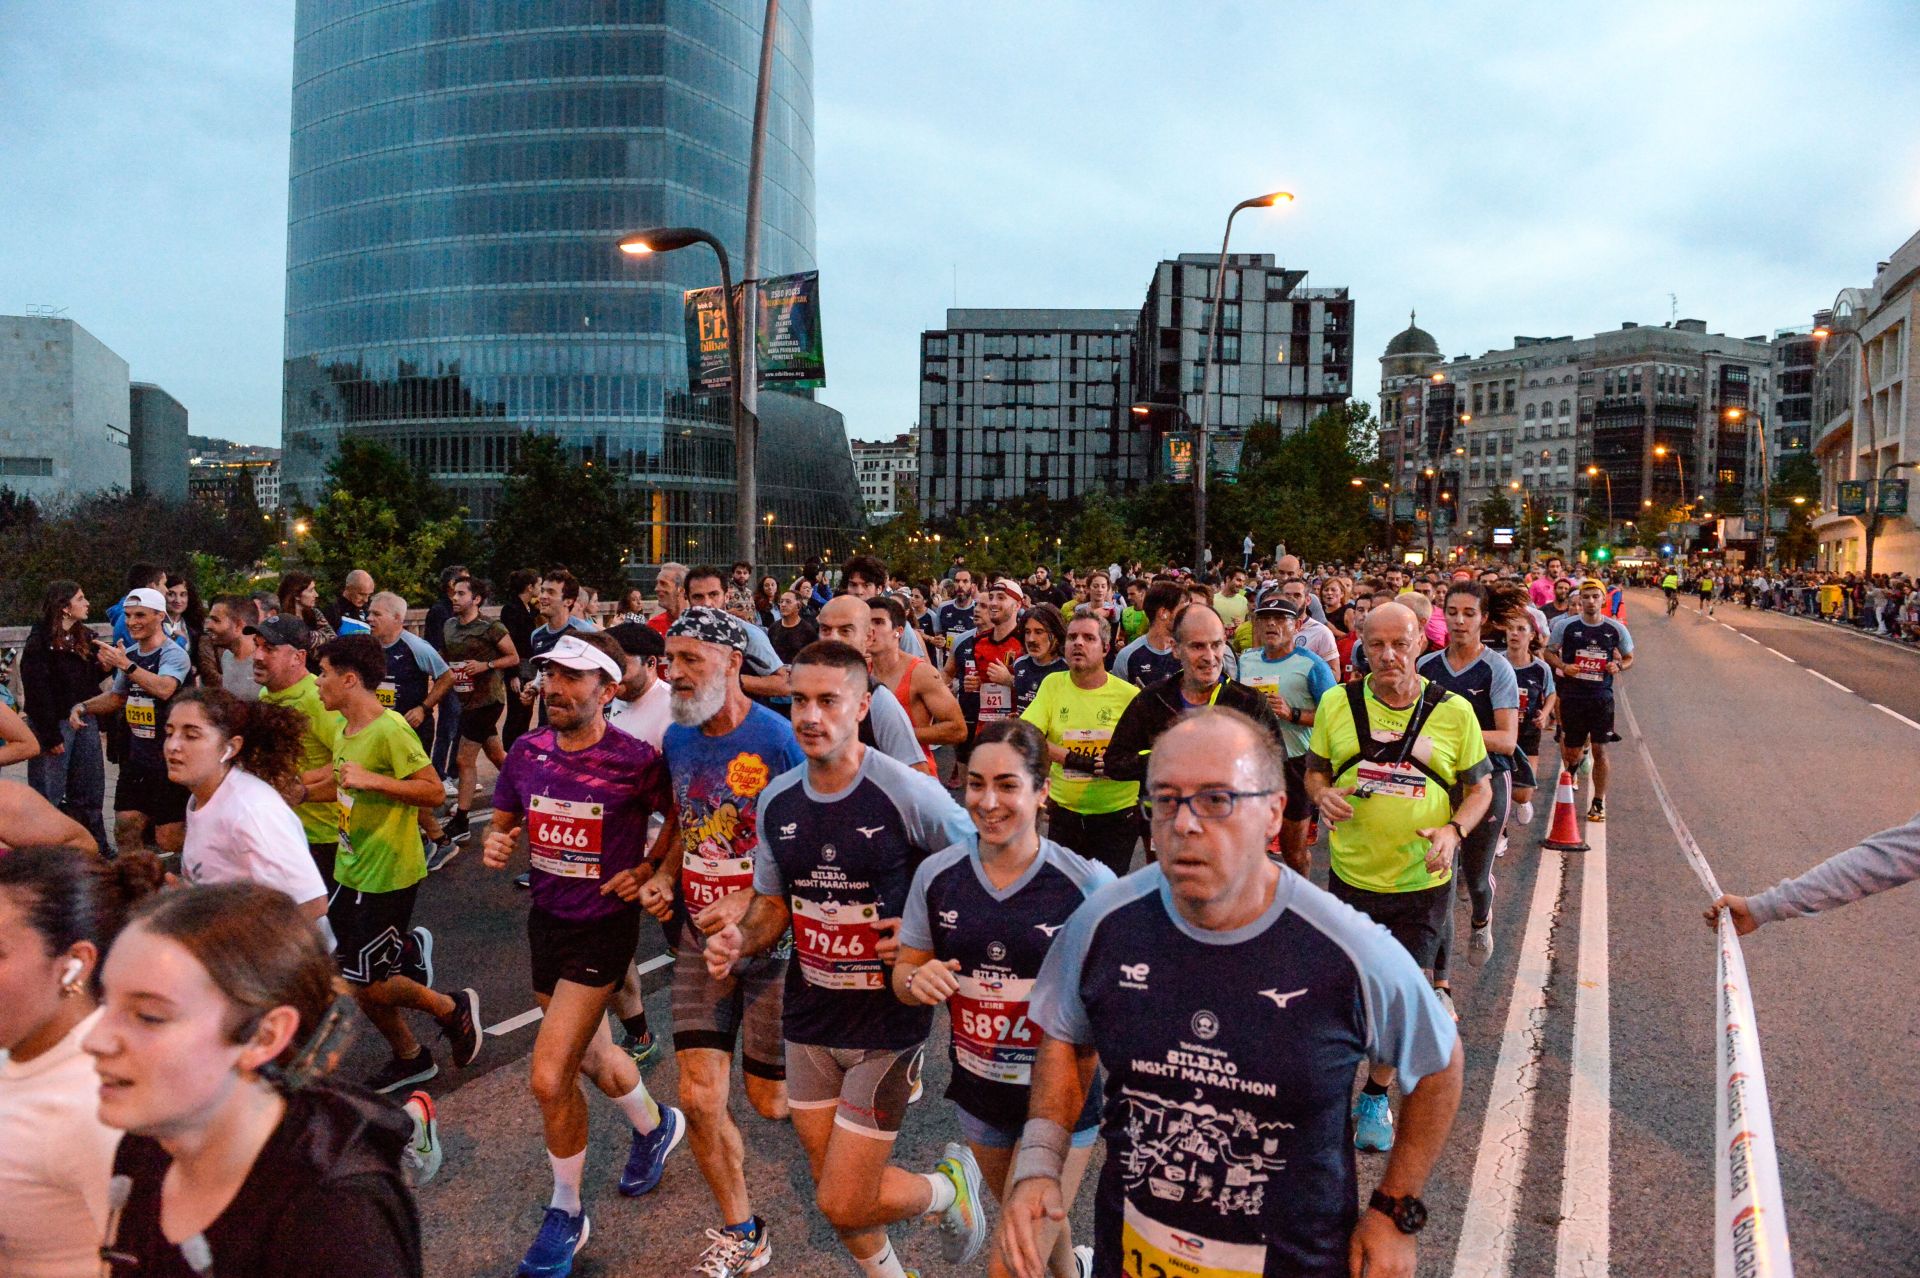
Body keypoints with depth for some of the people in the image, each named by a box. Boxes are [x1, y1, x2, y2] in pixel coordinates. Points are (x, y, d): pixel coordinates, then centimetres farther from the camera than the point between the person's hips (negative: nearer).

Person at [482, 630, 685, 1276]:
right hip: (546, 919, 6)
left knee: (550, 1076, -10)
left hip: (604, 925, -6)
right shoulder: (527, 751, -4)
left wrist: (648, 871, -15)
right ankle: (655, 1126, 52)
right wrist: (495, 844, -11)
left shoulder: (636, 759, -19)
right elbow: (503, 821, 10)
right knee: (592, 1055, 22)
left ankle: (566, 1213, 14)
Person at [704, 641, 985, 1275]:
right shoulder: (776, 799, -1)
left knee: (844, 1204, -3)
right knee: (833, 1192, 17)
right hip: (808, 1018, 6)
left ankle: (948, 1185, 26)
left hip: (888, 1019, -5)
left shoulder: (909, 793, -19)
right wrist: (739, 942, -9)